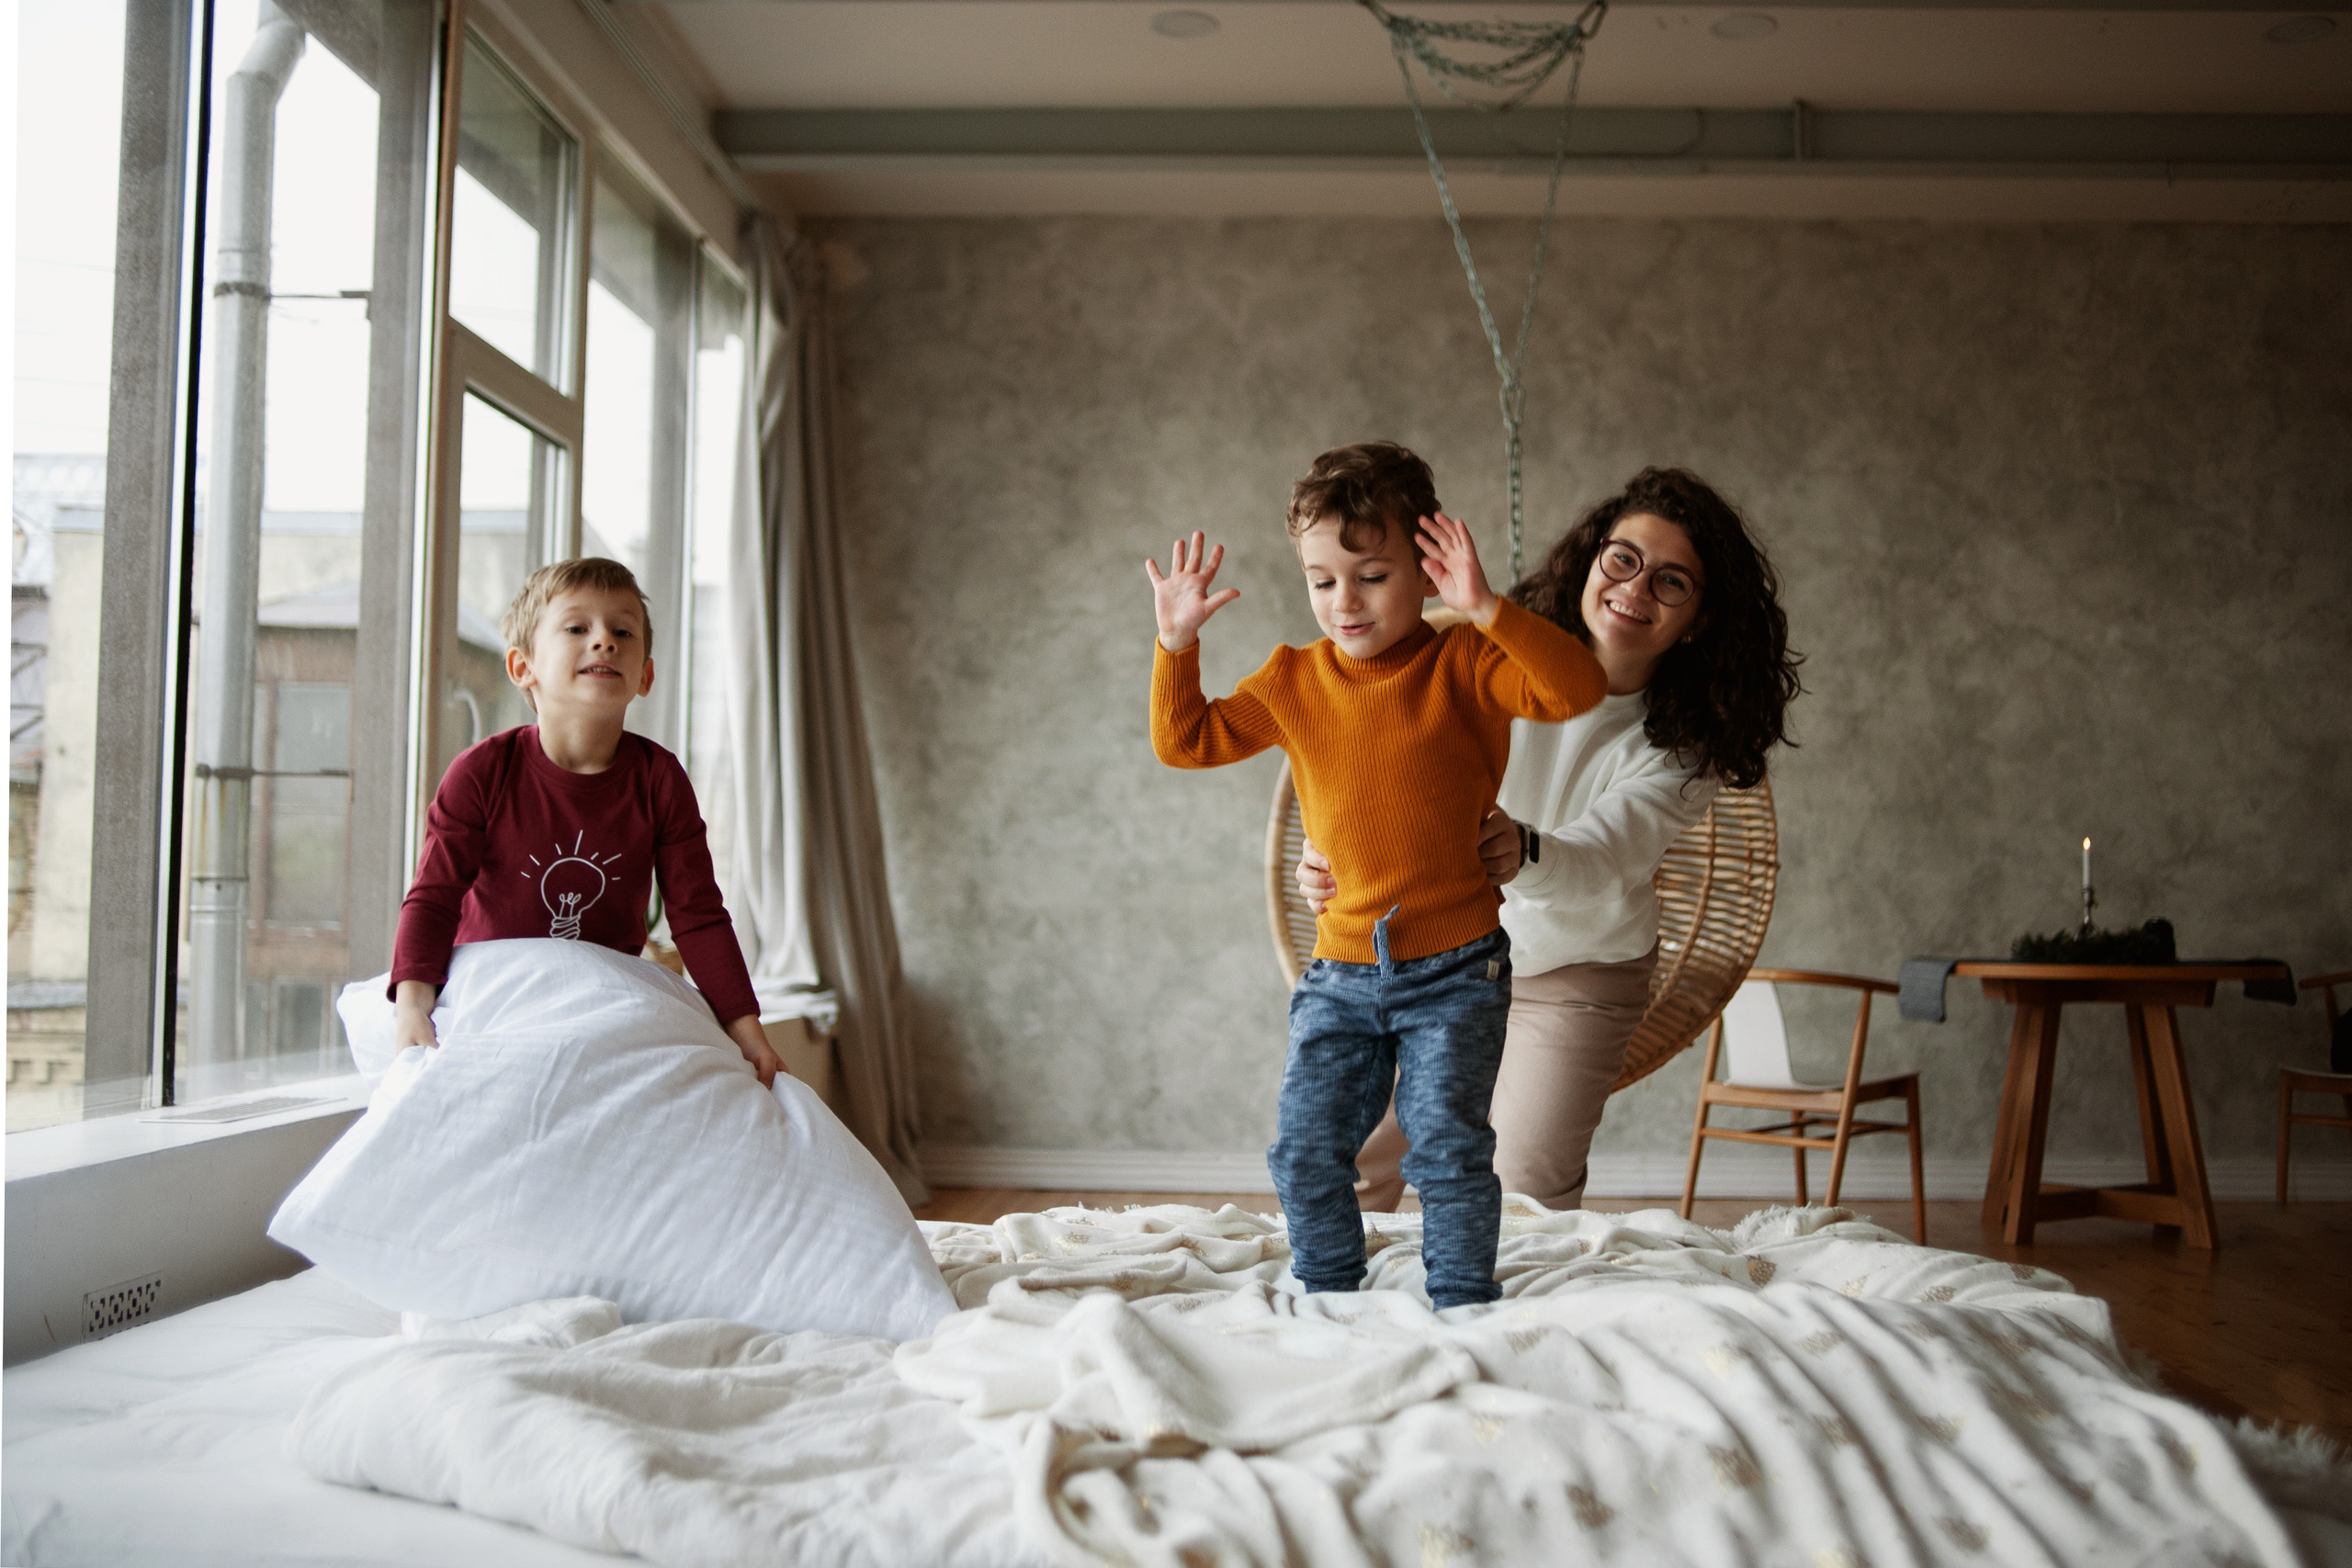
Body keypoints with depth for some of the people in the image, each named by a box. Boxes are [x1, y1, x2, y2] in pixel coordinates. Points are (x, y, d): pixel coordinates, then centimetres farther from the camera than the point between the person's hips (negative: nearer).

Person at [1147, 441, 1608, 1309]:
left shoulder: (1463, 665, -7)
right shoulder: (1293, 681, 4)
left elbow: (1578, 687, -22)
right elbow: (1185, 742, 11)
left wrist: (1485, 609, -31)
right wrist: (1176, 641, -2)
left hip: (1455, 967, -4)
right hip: (1341, 970, 4)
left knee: (1447, 1144, -8)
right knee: (1304, 1153, 3)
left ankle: (1464, 1312, 10)